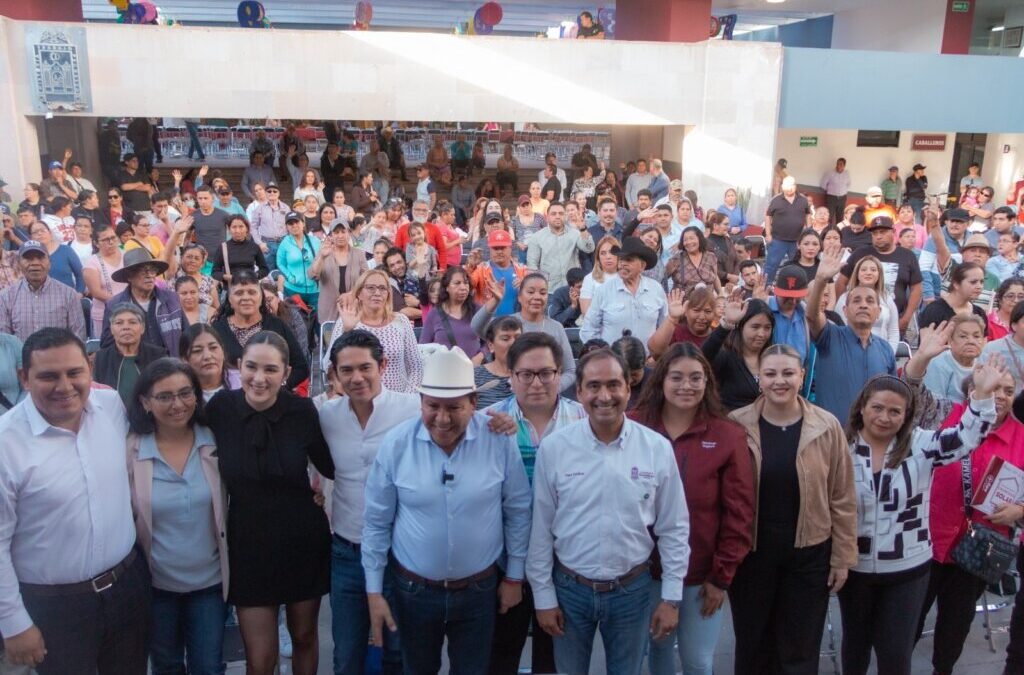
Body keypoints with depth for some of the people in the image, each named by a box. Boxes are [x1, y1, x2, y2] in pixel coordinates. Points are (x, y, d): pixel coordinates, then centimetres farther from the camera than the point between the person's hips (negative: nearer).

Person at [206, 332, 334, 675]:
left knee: (304, 637, 19)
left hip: (303, 541, 0)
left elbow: (329, 466, 0)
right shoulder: (219, 408, -12)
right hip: (248, 544, 0)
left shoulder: (303, 410, -14)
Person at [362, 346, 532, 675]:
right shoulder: (396, 443, -14)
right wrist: (374, 591, -2)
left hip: (480, 589, 0)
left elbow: (517, 512, -2)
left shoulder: (500, 439, -14)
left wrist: (514, 577, 3)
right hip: (413, 589, 0)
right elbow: (376, 522, -5)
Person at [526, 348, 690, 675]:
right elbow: (541, 529, -4)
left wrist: (671, 596, 0)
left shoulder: (658, 448, -9)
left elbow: (673, 529, -1)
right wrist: (543, 596, -1)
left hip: (632, 589, 1)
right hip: (569, 587, 0)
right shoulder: (553, 448, -12)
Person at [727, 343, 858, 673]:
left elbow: (842, 499, -1)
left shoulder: (827, 426, -7)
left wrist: (842, 557, 0)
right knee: (752, 645, 16)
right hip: (749, 551, 0)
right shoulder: (736, 425, -8)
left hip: (809, 553, 0)